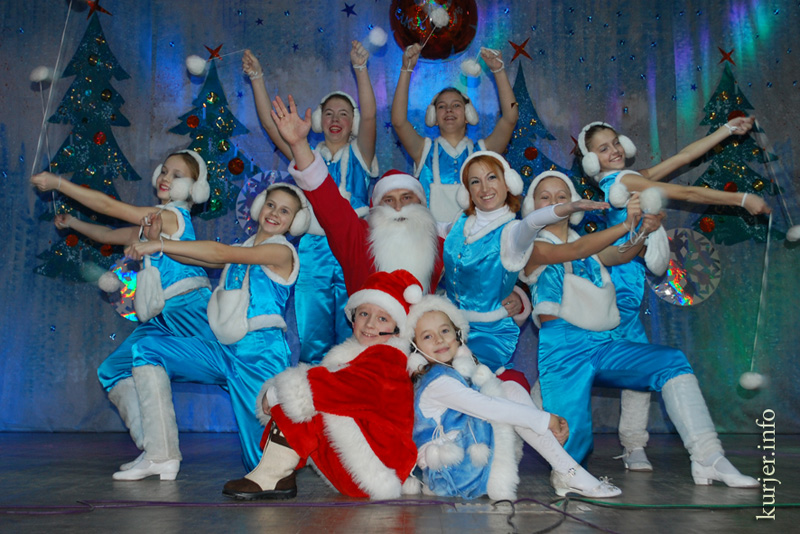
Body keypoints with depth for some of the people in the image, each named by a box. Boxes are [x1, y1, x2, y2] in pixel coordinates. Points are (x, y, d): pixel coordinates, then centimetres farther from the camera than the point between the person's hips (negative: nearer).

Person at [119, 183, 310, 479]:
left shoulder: (282, 251, -6)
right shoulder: (243, 250, 19)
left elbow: (221, 252, -16)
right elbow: (194, 257, 15)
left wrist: (159, 245, -16)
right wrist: (158, 239, -2)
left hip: (261, 355, -8)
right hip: (226, 351, 8)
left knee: (261, 461, -8)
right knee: (147, 349, -3)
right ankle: (162, 455, -5)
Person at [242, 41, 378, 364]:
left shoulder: (358, 155, 9)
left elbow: (370, 116, -7)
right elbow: (270, 123, 9)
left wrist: (360, 68, -18)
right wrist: (256, 77, 3)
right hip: (313, 250, 2)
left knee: (351, 336, -2)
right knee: (311, 338, 0)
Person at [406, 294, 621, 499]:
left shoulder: (463, 370, 11)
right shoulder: (437, 382, -17)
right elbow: (488, 409, -24)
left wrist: (550, 423, -5)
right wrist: (546, 419, -18)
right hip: (453, 475, -8)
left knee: (511, 389, -4)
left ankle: (564, 472, -12)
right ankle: (569, 473, -15)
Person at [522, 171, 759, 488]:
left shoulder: (587, 245, 24)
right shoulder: (534, 246, 5)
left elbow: (619, 256, 5)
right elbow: (573, 251, -14)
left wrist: (642, 233, -16)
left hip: (603, 344, 6)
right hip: (563, 345, -5)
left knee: (672, 361, -18)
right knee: (573, 449, -11)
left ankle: (707, 457, -19)